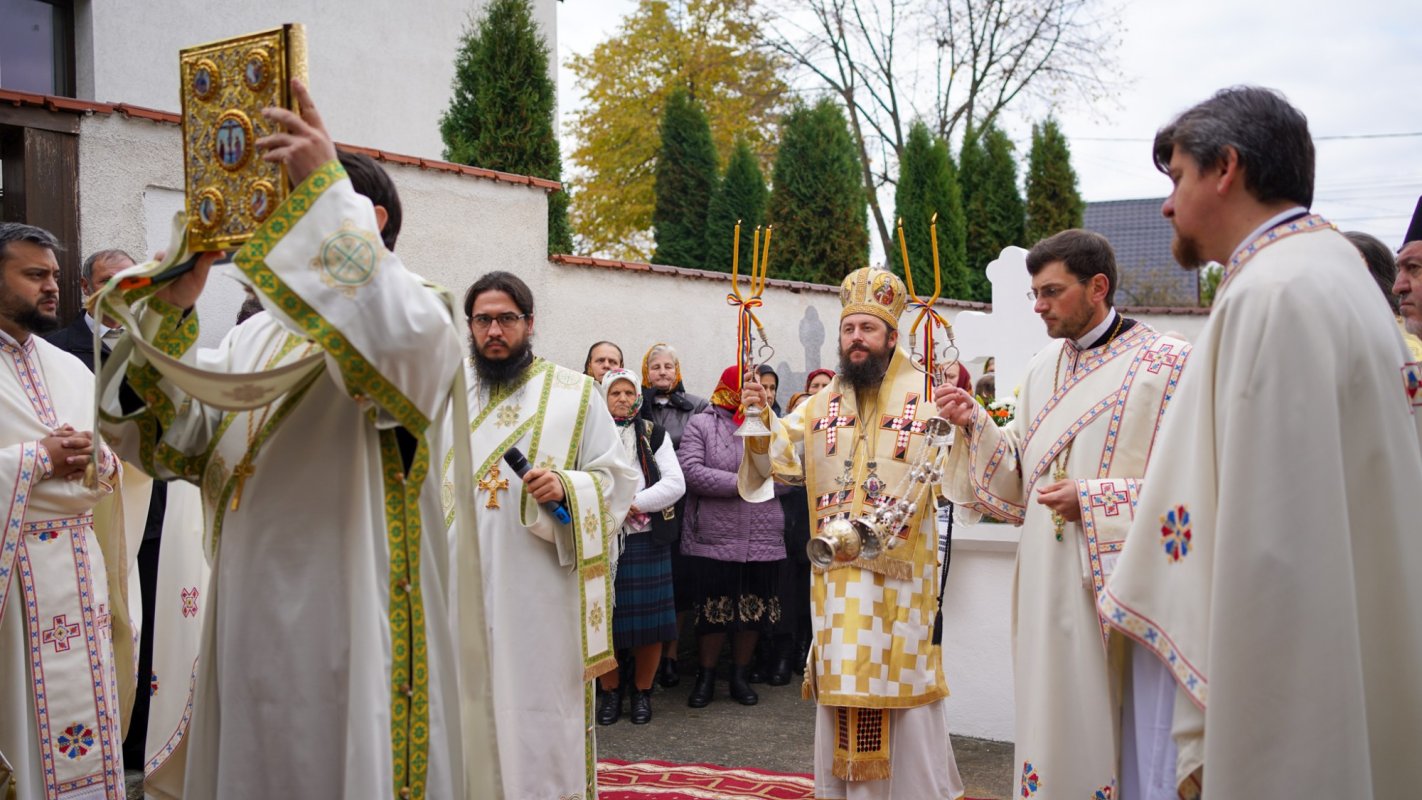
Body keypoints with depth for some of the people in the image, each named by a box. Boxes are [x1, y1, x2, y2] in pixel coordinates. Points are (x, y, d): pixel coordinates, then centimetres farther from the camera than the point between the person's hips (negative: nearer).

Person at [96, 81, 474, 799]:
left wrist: (325, 189, -27)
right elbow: (169, 440, 9)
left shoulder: (419, 317, -6)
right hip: (248, 634, 7)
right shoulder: (256, 337, 17)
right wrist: (173, 310, -4)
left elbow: (395, 339, -32)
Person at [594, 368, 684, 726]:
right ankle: (610, 691, 17)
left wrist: (633, 504, -12)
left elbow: (675, 484, -2)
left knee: (649, 619, 2)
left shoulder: (655, 435, 8)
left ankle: (642, 691, 16)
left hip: (646, 539, 0)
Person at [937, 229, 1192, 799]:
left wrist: (1094, 499, -17)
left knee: (1113, 721, 1)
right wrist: (977, 425, -2)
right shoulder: (1043, 369, 12)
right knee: (1052, 716, 10)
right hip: (1047, 586, 5)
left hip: (1117, 579, -5)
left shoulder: (1167, 363, -7)